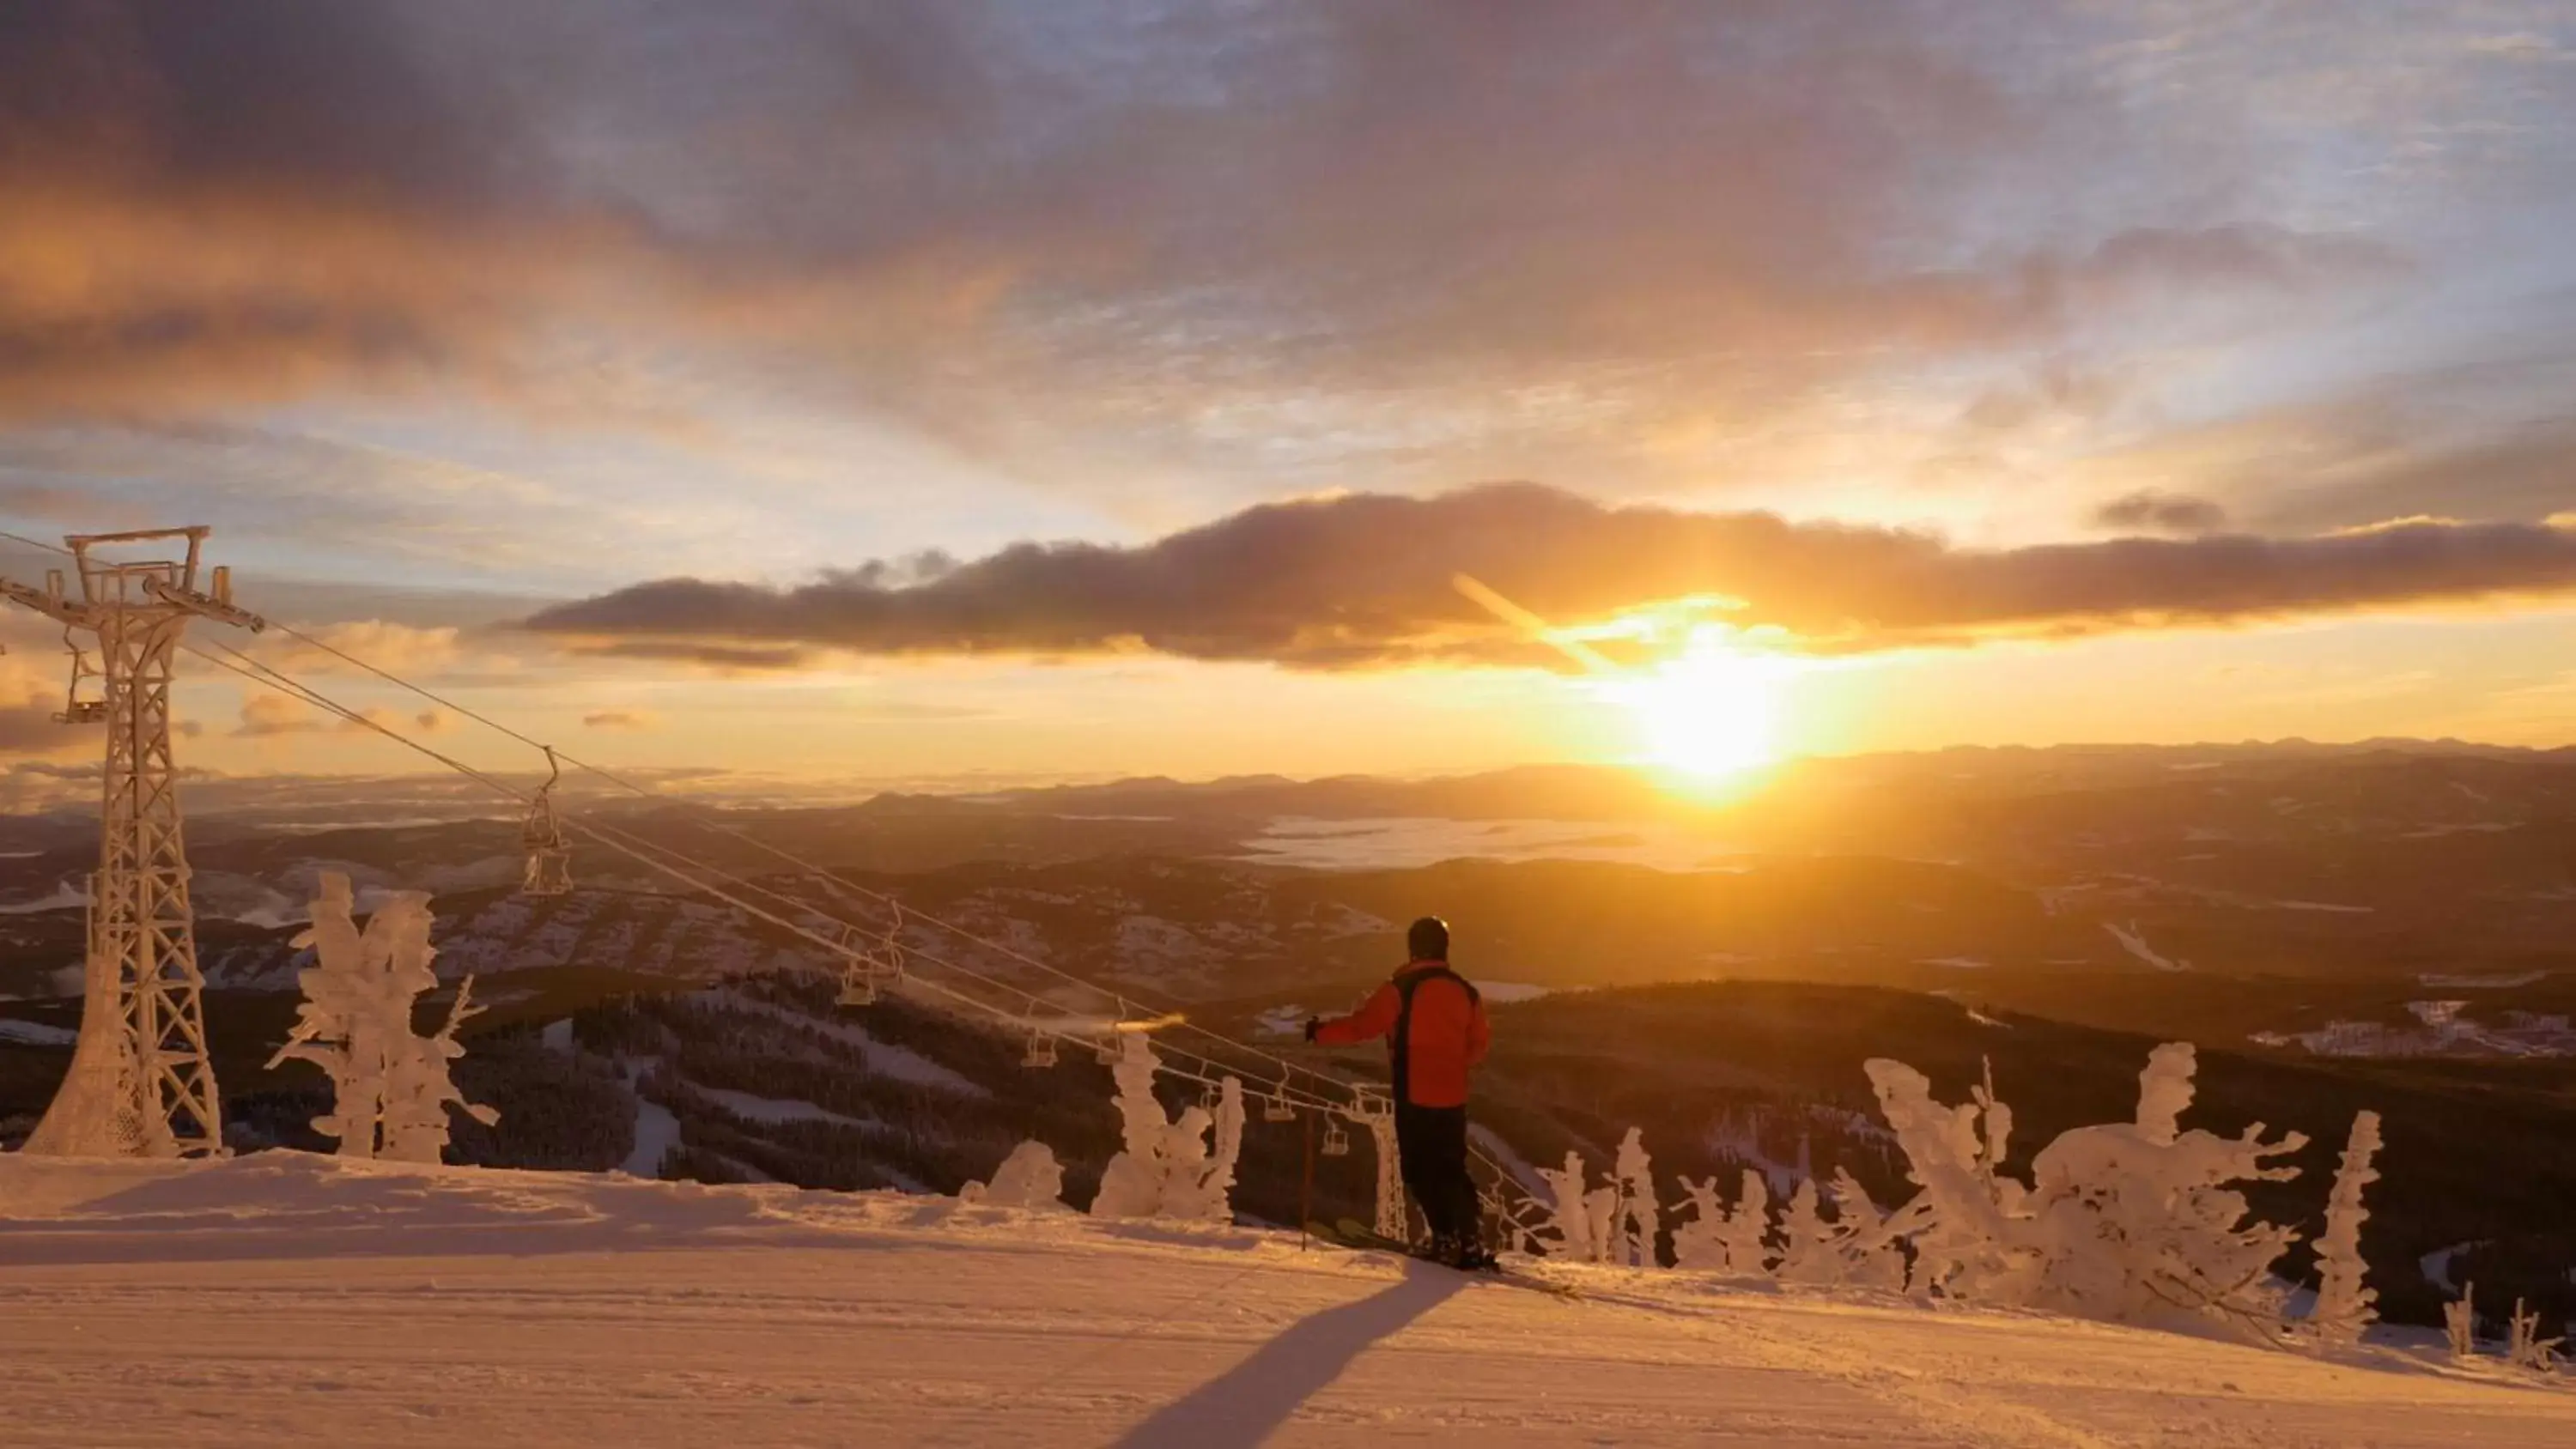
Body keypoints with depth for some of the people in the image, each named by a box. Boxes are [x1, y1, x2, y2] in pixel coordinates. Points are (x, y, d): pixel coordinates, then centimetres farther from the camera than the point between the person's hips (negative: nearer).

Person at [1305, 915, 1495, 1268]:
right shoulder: (1465, 991, 4)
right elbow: (1480, 1044, 13)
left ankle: (1447, 1238, 2)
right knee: (1451, 1168, 14)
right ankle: (1469, 1241, 7)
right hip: (1453, 1096, 5)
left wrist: (1320, 1031, 3)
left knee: (1420, 1170, 7)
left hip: (1415, 1096, -5)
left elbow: (1361, 1025, -12)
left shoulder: (1401, 989, -12)